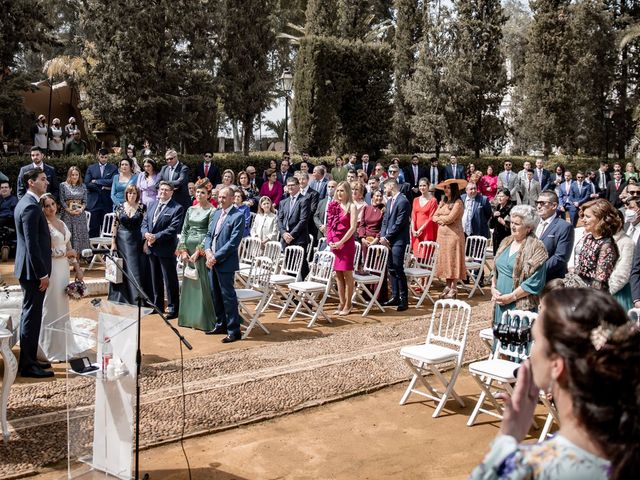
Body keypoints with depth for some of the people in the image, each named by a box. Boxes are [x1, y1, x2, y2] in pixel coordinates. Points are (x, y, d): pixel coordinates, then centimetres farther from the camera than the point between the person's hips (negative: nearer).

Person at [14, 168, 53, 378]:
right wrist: (42, 274, -20)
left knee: (30, 314, 16)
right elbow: (32, 244, -23)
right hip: (33, 270, -11)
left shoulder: (24, 203, 13)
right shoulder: (31, 206, -19)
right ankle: (27, 365, 5)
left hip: (29, 269, 11)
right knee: (32, 315, -3)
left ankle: (29, 359, 26)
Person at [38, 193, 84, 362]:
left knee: (63, 307, 13)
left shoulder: (61, 223, 12)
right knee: (51, 308, -2)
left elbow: (69, 248, 16)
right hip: (51, 270, -7)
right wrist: (66, 253, -8)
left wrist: (77, 268, 11)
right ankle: (50, 350, 8)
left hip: (63, 269, 7)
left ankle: (64, 346, 22)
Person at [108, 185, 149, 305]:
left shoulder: (142, 207, -1)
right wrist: (113, 243, 0)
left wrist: (146, 242, -7)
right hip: (122, 241, 2)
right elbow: (115, 225, 4)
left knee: (136, 271, -1)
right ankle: (121, 299, 21)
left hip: (137, 242, -2)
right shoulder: (120, 207, 3)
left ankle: (137, 299, 9)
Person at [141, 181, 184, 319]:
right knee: (155, 279, 17)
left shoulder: (177, 208, -9)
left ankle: (173, 308, 8)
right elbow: (144, 223, 12)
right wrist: (146, 233, -9)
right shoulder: (152, 205, 12)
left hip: (166, 249, -7)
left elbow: (173, 229, -17)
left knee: (170, 280, -1)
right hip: (151, 248, 7)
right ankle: (157, 305, 30)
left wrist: (156, 237, -21)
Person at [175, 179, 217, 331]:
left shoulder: (212, 211, -5)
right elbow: (184, 231, 12)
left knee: (203, 283, -6)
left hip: (202, 250, -6)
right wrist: (183, 250, 0)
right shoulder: (191, 210, 13)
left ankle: (204, 320, -1)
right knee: (188, 283, 9)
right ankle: (189, 318, 18)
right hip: (188, 249, 6)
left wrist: (198, 252, -16)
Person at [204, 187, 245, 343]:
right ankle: (221, 325, 29)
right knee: (216, 294, 15)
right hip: (213, 260, 8)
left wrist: (216, 257, -16)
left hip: (226, 262, -8)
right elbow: (209, 234, 15)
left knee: (228, 296, -4)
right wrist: (208, 251, -4)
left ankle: (234, 331, 4)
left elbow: (233, 242, -17)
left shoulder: (238, 216, -11)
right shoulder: (217, 213, 13)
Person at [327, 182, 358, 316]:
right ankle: (341, 303, 15)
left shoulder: (351, 207, -4)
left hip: (346, 243, -6)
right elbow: (329, 226, 13)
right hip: (334, 243, 6)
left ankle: (348, 305, 5)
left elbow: (353, 227, -12)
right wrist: (330, 241, -1)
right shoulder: (333, 205, 12)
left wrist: (341, 242, -16)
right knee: (338, 274, 8)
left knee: (347, 273, -2)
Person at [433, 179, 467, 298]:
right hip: (442, 234, 8)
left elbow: (450, 218, -17)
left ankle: (453, 289, 0)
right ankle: (448, 286, 18)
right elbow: (434, 217, 9)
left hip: (453, 234, -7)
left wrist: (439, 218, 0)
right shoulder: (443, 202, 15)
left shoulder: (458, 203, -9)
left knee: (453, 260, -4)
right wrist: (442, 220, -10)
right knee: (444, 260, 10)